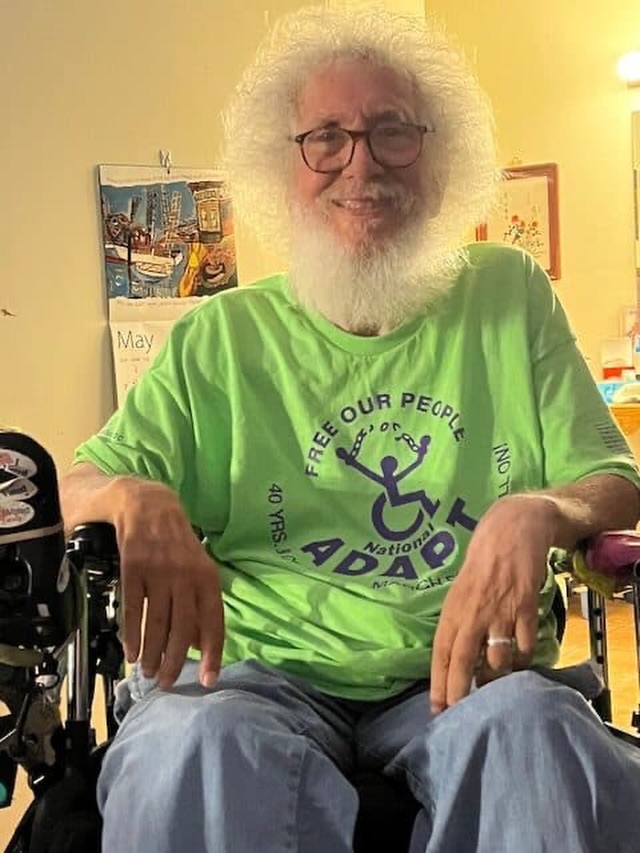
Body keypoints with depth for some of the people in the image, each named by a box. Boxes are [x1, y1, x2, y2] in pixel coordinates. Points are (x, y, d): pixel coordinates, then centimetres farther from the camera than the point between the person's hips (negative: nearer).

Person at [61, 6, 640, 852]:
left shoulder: (510, 293, 11)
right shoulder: (220, 338, 10)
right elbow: (70, 489, 7)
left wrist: (541, 513, -19)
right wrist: (136, 499, -19)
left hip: (466, 672, 1)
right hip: (261, 671, 0)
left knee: (532, 728, -33)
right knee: (195, 744, -34)